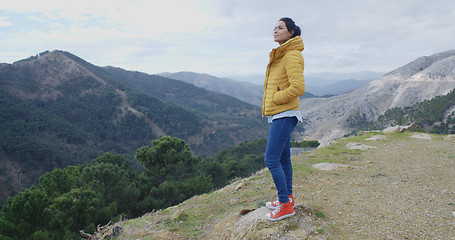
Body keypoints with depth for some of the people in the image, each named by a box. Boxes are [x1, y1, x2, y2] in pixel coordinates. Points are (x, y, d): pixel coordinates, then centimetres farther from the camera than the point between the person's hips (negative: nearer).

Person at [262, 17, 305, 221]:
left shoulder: (292, 55, -13)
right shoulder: (280, 55, 16)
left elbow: (298, 87, -23)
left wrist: (275, 99, -13)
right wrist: (269, 102, 10)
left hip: (284, 115, -10)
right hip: (278, 114, 10)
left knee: (271, 160, -8)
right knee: (283, 159, 16)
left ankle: (285, 205, 4)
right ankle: (287, 198, 29)